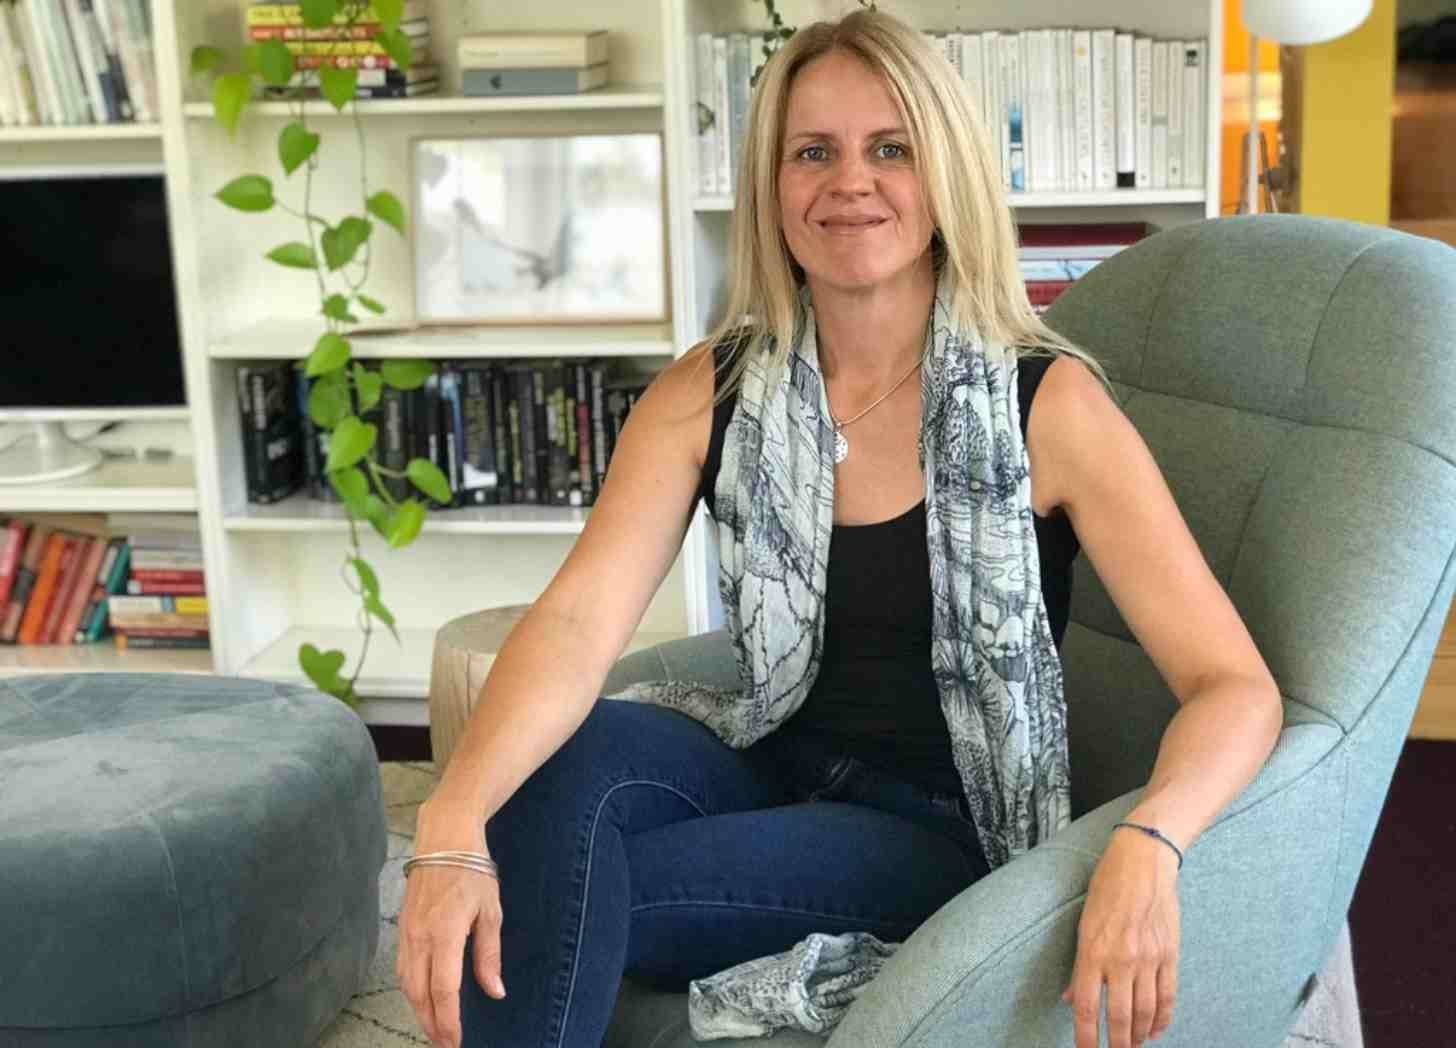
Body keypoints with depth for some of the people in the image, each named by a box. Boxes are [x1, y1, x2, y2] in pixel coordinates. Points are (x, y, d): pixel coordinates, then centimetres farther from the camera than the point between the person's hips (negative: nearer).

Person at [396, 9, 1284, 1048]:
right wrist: (453, 827, -36)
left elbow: (1236, 686, -18)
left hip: (954, 835, -3)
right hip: (778, 782, 4)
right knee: (564, 760, -27)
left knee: (563, 891, -24)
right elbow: (577, 619, -17)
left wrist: (1146, 843, -40)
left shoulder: (1048, 403, -13)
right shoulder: (706, 393, -3)